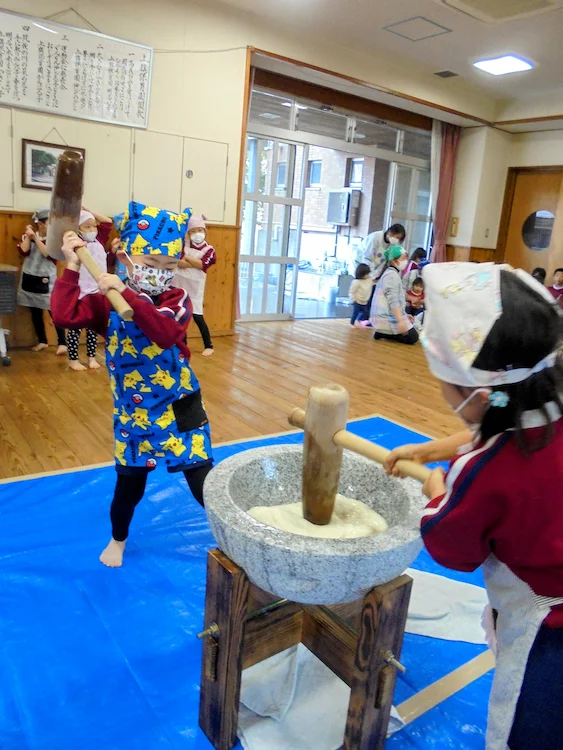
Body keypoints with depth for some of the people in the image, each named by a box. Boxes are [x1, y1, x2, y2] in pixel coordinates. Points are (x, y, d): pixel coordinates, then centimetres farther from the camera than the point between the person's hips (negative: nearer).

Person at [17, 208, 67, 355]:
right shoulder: (28, 236, 5)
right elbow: (23, 251, -10)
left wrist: (35, 237, -21)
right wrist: (28, 235, -13)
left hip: (46, 280, -4)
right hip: (29, 279, 4)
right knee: (35, 313, 10)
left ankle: (62, 343, -2)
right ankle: (42, 341, 22)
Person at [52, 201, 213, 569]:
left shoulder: (177, 300, -10)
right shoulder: (107, 303, -3)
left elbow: (166, 333, -31)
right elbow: (65, 315, -18)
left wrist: (126, 294, -39)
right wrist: (73, 266, -17)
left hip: (179, 407, -2)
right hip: (132, 409, 2)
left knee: (203, 479, 3)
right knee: (130, 481, 17)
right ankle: (118, 539, 44)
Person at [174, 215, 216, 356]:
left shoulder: (209, 249, -2)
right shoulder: (184, 244, 3)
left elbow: (202, 265, -18)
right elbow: (179, 263, -12)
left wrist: (187, 257, -11)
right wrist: (196, 263, -18)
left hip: (195, 287, -3)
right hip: (179, 285, 3)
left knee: (197, 317, -5)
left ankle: (208, 346, 7)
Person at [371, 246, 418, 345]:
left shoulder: (392, 274, 17)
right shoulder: (392, 275, -16)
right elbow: (393, 302, -25)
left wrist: (404, 316, 21)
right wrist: (400, 321, -31)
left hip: (388, 316, 10)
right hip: (388, 318, -10)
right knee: (412, 337, -7)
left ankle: (383, 331, 7)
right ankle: (383, 333, -5)